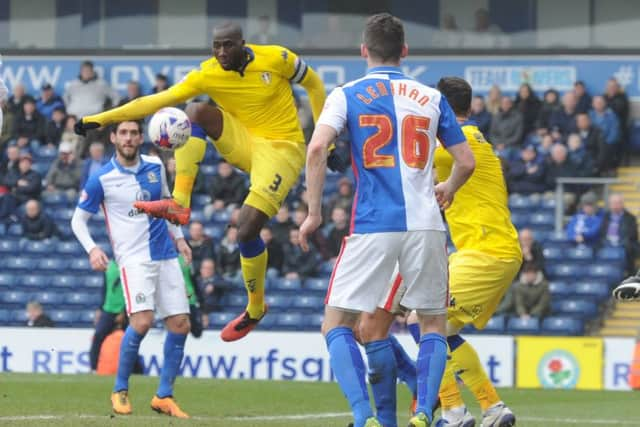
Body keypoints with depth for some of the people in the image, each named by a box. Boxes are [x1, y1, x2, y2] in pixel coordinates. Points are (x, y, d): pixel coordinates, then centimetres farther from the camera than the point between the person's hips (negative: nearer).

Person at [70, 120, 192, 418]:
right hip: (133, 257, -5)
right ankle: (120, 390, -6)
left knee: (180, 325, 0)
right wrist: (92, 249, -14)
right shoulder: (102, 179, -4)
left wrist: (178, 237, 20)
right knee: (142, 321, -23)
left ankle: (164, 396, 12)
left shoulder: (155, 167, 9)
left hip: (166, 256, 5)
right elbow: (78, 219, 2)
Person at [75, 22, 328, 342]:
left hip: (281, 150, -4)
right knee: (196, 111, -21)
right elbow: (158, 100, -11)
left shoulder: (276, 59, -13)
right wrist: (101, 119, -18)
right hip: (244, 143, 4)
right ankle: (179, 204, -24)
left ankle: (255, 309, 7)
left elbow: (313, 84, 3)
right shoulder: (207, 75, -7)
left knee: (247, 230, -18)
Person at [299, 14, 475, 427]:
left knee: (337, 325, 5)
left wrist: (314, 212, -4)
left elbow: (318, 148, -11)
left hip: (372, 226, -2)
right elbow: (466, 162, 14)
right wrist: (448, 189, 35)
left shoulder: (347, 95, 5)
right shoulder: (431, 97, 12)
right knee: (434, 322, 17)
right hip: (426, 223, 2)